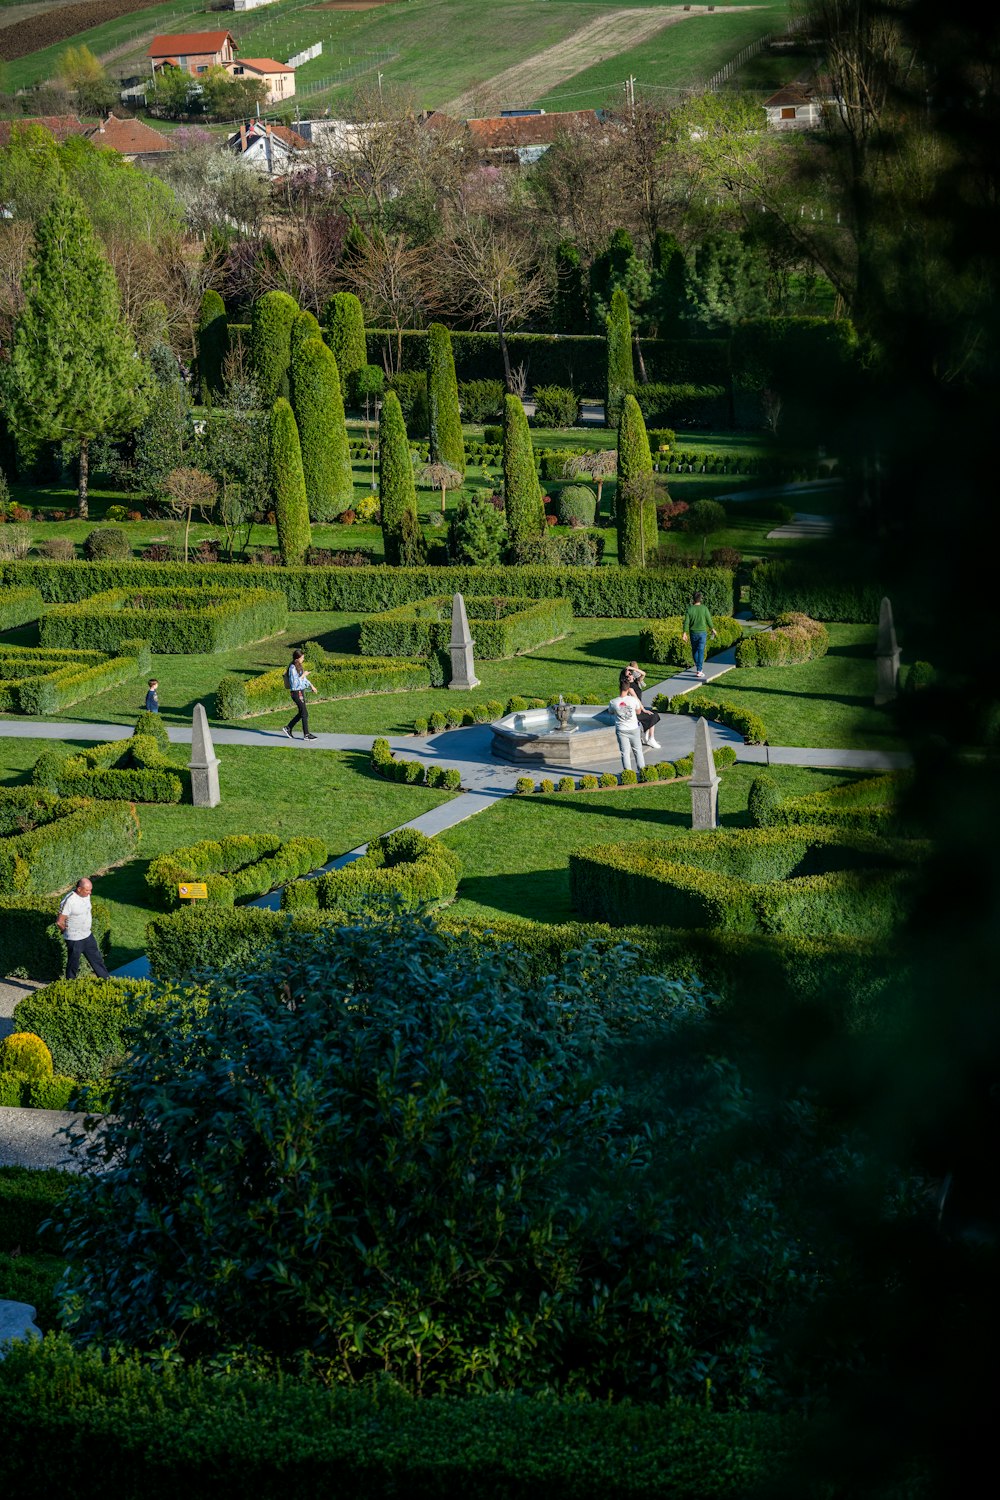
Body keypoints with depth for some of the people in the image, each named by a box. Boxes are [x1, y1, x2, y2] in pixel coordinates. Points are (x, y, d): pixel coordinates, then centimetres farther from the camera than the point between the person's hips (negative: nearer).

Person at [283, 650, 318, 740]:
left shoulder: (300, 667, 10)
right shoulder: (293, 668, -18)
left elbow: (304, 679, 23)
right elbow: (294, 682, -23)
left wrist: (311, 686, 13)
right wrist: (303, 675, -20)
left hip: (301, 692, 9)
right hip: (296, 693, -9)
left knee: (301, 713, 14)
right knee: (305, 713, -5)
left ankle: (288, 728, 25)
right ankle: (306, 734, 3)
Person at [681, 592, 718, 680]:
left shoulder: (690, 609, -6)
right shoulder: (704, 608, -7)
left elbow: (686, 622, -6)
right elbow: (709, 620, -2)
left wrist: (684, 633, -1)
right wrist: (712, 629, 14)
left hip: (693, 633, 1)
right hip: (702, 632, -1)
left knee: (694, 650, 18)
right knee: (701, 651, -1)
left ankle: (698, 667, 30)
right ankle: (699, 670, -7)